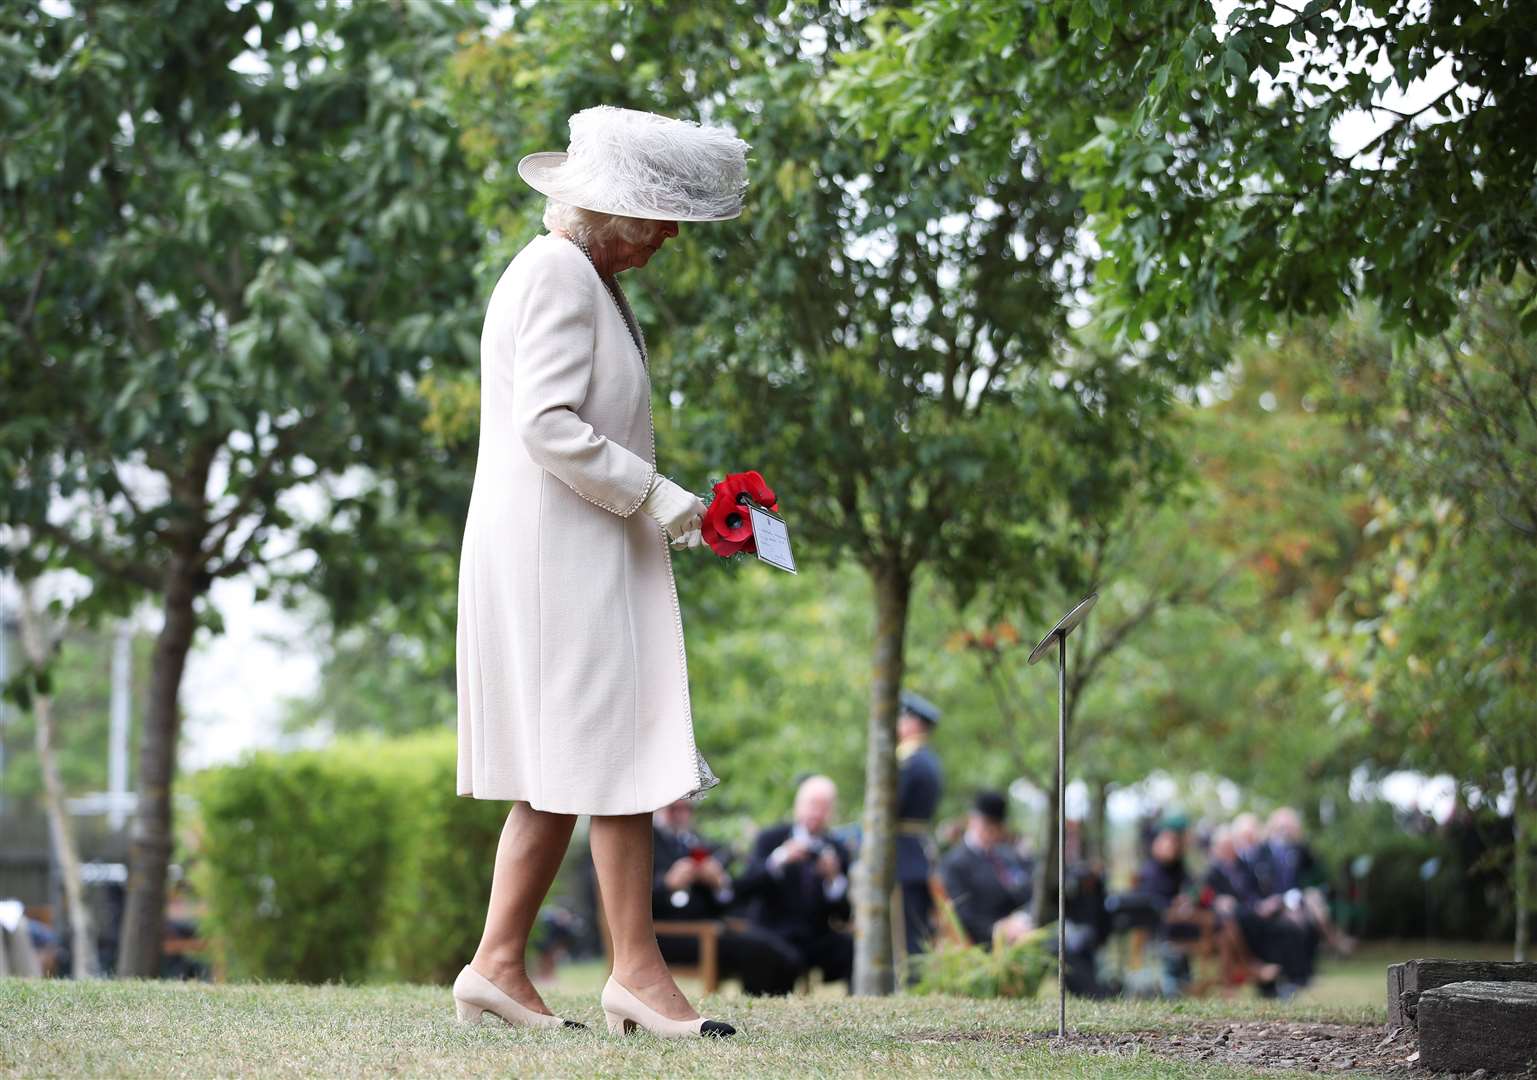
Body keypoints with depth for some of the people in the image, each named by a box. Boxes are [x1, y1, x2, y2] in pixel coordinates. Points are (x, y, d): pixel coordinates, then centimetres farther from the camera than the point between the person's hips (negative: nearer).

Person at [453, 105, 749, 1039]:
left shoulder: (588, 278, 19)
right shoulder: (559, 274, -13)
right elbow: (549, 426, -22)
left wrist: (661, 504, 15)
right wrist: (653, 495, -17)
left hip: (580, 554, 10)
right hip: (558, 551, -10)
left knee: (565, 772, 9)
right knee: (618, 755, -8)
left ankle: (499, 964, 10)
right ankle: (638, 969, -5)